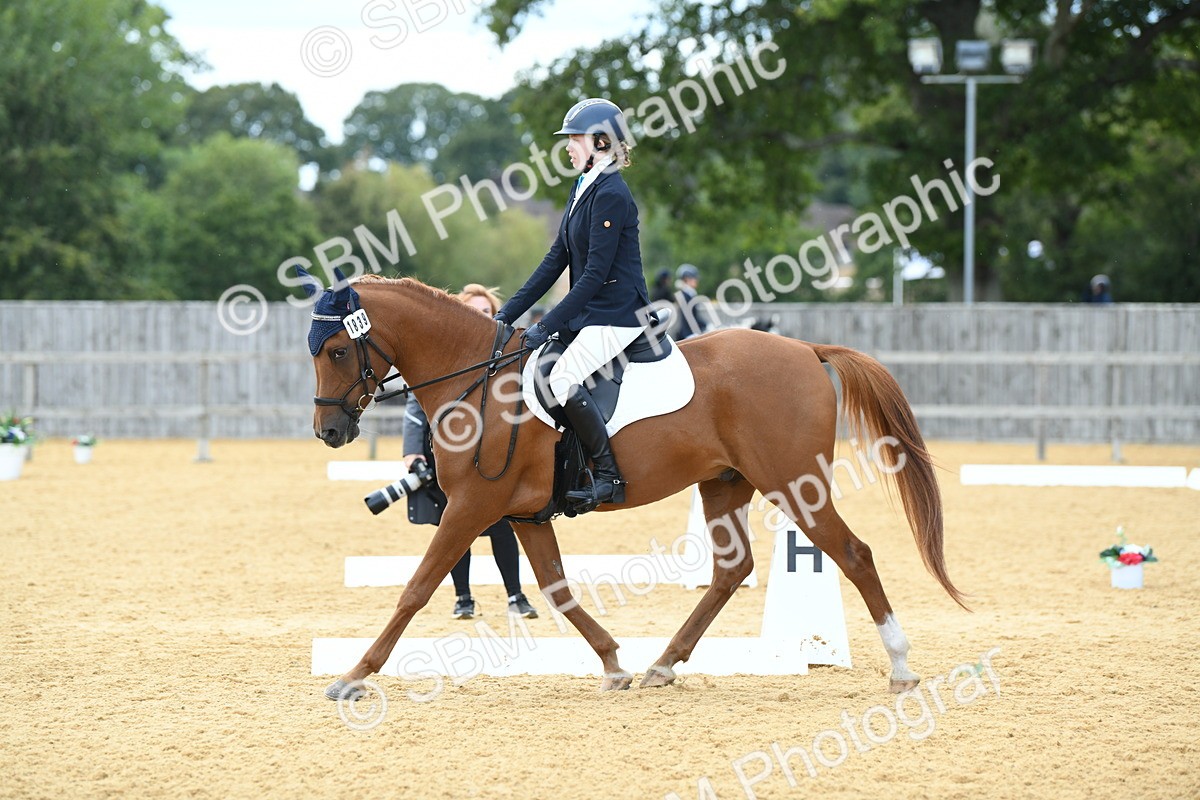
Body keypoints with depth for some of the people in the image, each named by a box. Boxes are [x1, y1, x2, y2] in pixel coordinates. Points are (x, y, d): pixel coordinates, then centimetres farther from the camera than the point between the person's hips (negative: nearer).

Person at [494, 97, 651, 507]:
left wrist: (548, 326, -21)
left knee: (563, 378, -28)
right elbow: (556, 260, 15)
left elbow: (595, 274, -20)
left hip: (616, 316, -10)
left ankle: (609, 476, -18)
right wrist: (509, 313, 10)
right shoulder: (583, 189, 13)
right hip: (588, 315, 10)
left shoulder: (611, 195, -16)